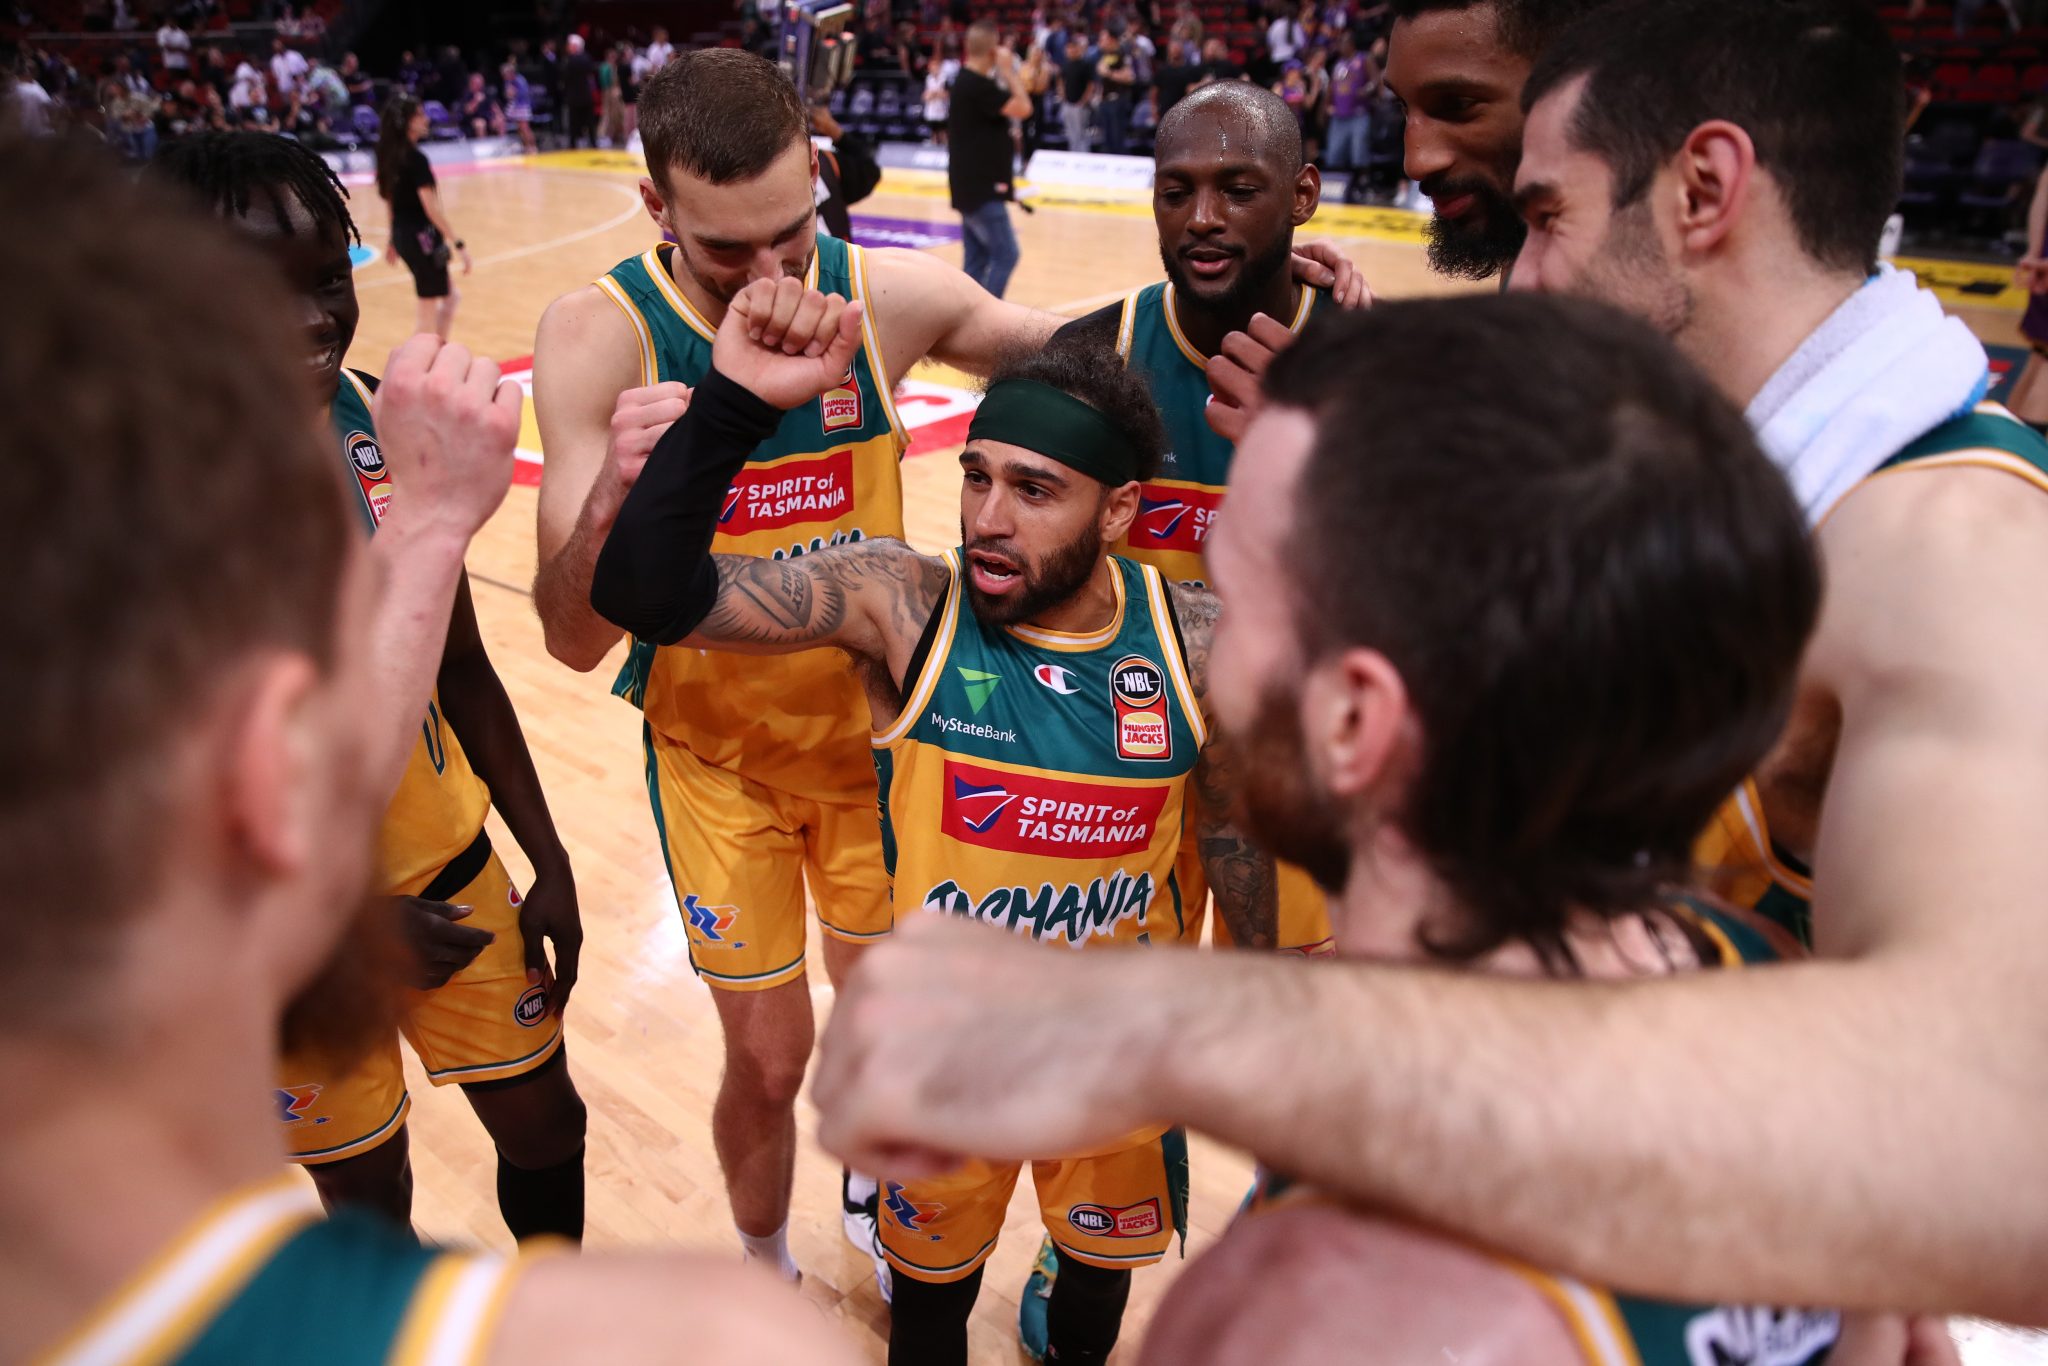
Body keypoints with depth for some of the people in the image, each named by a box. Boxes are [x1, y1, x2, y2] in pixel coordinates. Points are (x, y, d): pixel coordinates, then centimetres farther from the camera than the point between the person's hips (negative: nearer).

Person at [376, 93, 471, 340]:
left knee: (450, 295, 19)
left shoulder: (390, 155, 8)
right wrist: (459, 244, -21)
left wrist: (395, 239, 26)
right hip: (422, 236, -9)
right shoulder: (416, 158, -18)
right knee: (429, 308, 1)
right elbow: (432, 208, -21)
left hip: (403, 235, 9)